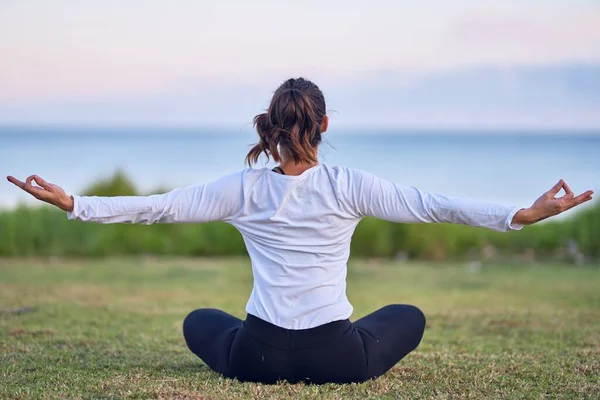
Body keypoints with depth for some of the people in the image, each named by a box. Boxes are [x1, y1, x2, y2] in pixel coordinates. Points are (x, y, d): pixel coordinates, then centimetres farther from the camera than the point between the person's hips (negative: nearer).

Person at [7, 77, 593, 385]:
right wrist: (523, 215, -11)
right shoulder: (349, 187, -8)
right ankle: (321, 374, 13)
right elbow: (434, 205, -11)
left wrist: (73, 204, 2)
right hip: (338, 357, -1)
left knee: (199, 321, 35)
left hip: (257, 356, 1)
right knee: (409, 316, 29)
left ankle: (274, 372, 13)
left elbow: (157, 207, -5)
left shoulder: (243, 189, -5)